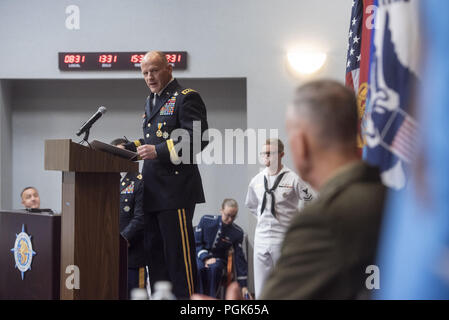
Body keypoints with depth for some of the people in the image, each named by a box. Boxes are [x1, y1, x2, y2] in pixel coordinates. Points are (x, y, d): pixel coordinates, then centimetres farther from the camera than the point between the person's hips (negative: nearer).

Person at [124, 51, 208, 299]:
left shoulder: (186, 98, -7)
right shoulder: (151, 101, 21)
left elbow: (198, 139, -17)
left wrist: (158, 151, -21)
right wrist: (129, 148, 12)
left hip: (175, 188, -9)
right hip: (153, 190, 9)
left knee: (179, 253, -7)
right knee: (155, 252, 11)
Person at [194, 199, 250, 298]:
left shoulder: (237, 232, -5)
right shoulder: (206, 220, -6)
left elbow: (239, 257, -5)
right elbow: (196, 242, 0)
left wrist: (243, 285, -9)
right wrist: (206, 258, -17)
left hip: (218, 260, 0)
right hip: (202, 256, 0)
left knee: (214, 268, -37)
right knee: (197, 268, -36)